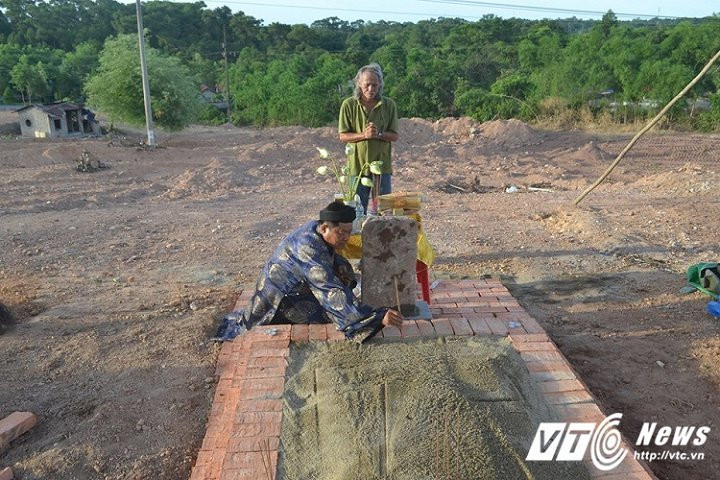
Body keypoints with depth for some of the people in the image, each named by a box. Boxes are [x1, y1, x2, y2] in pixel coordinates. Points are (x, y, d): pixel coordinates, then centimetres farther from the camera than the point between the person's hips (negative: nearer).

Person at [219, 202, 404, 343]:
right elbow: (333, 293, -45)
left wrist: (339, 265, -10)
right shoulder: (309, 249, -37)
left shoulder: (316, 227, -9)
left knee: (343, 269, 3)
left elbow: (329, 256, 15)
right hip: (280, 300, -9)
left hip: (296, 286, 9)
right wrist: (379, 317, -50)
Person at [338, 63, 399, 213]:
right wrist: (364, 135, -19)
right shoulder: (349, 105, -3)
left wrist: (379, 134, -18)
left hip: (382, 165, 1)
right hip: (357, 165, -1)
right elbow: (343, 136, -3)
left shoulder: (389, 105, 1)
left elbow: (394, 136, 2)